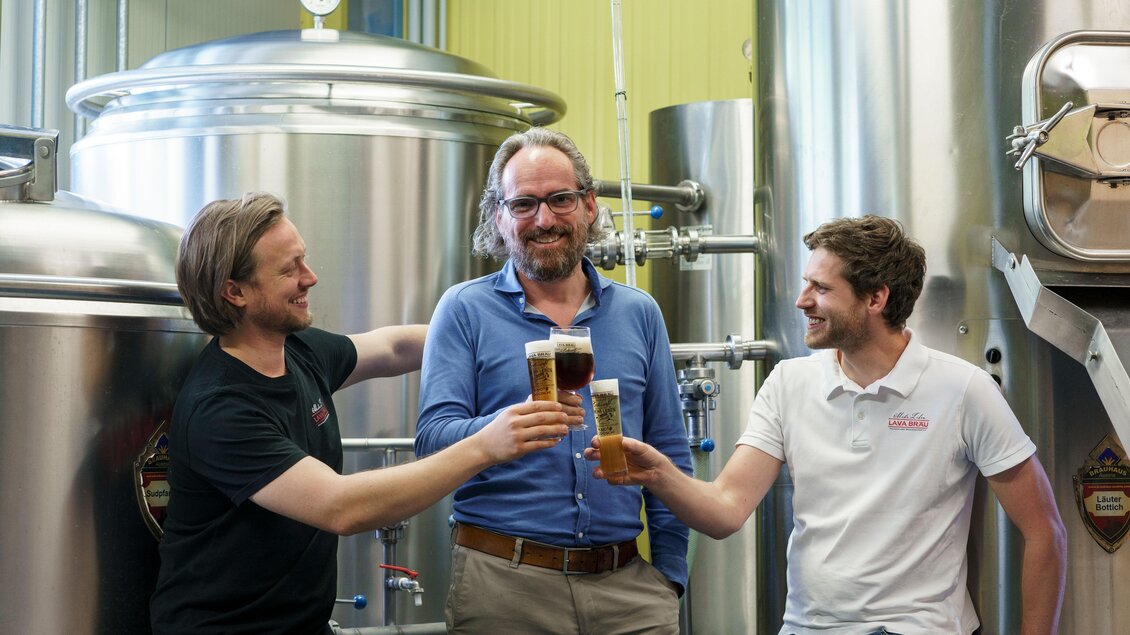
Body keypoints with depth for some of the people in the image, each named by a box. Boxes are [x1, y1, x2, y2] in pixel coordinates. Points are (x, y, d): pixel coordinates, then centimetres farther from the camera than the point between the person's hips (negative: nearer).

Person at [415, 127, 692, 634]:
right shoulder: (464, 311, 1)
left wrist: (670, 573, 6)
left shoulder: (639, 313, 10)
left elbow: (670, 454, 12)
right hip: (503, 582, -2)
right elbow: (432, 438, -10)